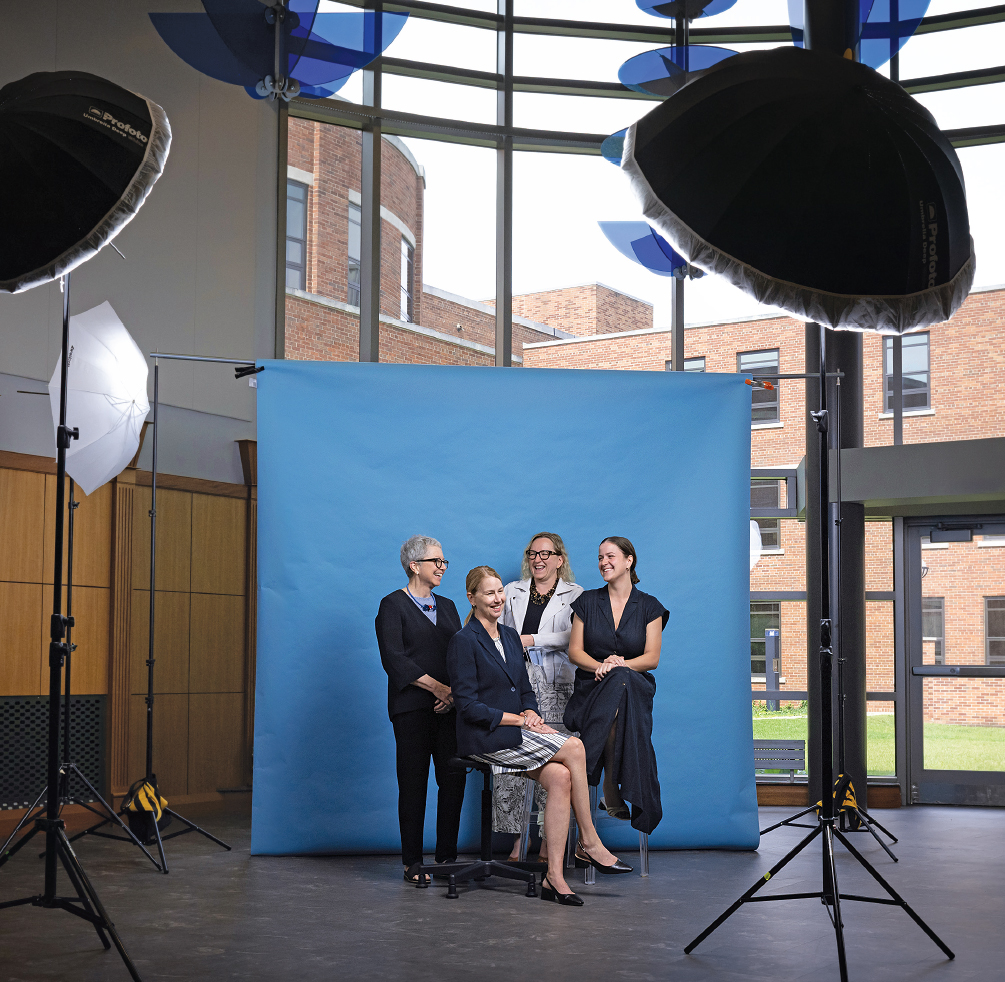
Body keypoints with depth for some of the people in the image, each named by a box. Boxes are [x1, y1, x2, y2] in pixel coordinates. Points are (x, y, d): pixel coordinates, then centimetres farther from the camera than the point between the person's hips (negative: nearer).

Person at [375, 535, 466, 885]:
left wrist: (456, 691, -6)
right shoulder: (393, 605, 1)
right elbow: (394, 659, -9)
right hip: (412, 707, -5)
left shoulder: (447, 606, 19)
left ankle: (447, 857, 8)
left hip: (449, 708, 5)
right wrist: (436, 687, -14)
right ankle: (412, 862, 5)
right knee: (413, 783, -2)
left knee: (454, 780, 0)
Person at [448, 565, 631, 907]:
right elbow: (467, 705, -12)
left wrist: (530, 712, -3)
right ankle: (589, 842, -9)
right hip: (484, 738, -7)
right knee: (574, 748, -20)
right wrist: (518, 719, -15)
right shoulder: (463, 641, -7)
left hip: (517, 734, 7)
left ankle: (554, 876, -22)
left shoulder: (510, 636, 16)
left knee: (559, 776, -22)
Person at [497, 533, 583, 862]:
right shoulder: (512, 592, 19)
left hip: (555, 686, -3)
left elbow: (575, 636, -6)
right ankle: (519, 837, 1)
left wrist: (532, 640, -12)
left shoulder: (575, 595, 9)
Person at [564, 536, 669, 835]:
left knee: (620, 680, -39)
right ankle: (613, 795, -29)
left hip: (636, 688, 0)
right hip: (592, 688, 0)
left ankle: (612, 791, -31)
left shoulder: (649, 606, 8)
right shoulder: (587, 602, 12)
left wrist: (621, 664, -18)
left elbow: (652, 658, 1)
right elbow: (575, 652, 7)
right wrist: (600, 665, -13)